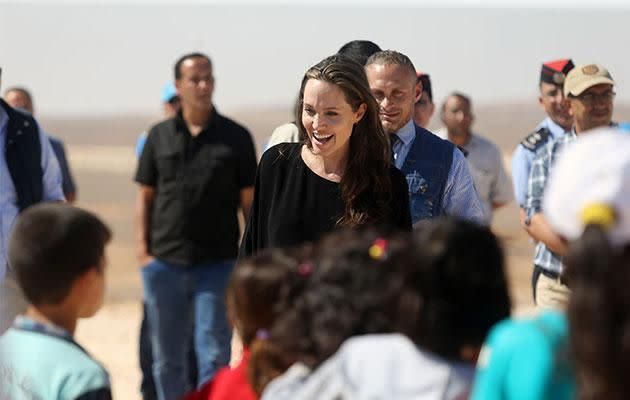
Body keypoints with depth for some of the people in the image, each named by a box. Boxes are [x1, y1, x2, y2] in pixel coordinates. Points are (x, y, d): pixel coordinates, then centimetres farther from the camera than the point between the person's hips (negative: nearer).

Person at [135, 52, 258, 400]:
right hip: (165, 263, 2)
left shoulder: (235, 137, 3)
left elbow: (249, 201, 3)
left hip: (218, 263, -2)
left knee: (214, 355, -3)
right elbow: (146, 197, 9)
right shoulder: (159, 136, 7)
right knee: (167, 358, 9)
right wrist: (143, 250, 1)